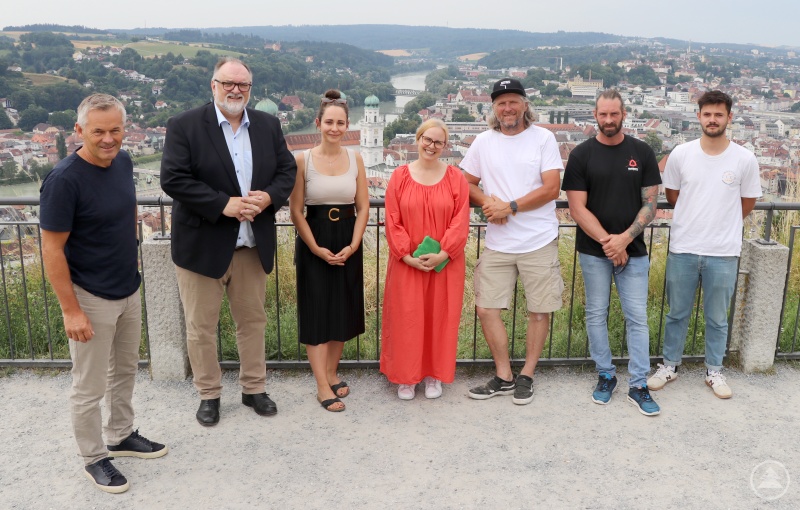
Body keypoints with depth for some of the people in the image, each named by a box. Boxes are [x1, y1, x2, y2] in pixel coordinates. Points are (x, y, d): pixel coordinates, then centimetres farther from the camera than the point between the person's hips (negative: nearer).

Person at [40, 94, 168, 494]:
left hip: (129, 291, 7)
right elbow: (52, 249, -19)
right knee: (90, 387, 9)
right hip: (91, 299, -7)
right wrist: (71, 310, -18)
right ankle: (93, 458, 27)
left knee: (124, 372, 22)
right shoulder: (64, 179, -22)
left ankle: (120, 436, 41)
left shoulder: (123, 161, -1)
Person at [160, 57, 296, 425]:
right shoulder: (184, 126, -8)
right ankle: (209, 395, 27)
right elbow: (173, 178, -16)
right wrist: (224, 205, -23)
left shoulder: (268, 125, 6)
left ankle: (254, 388, 33)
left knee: (253, 320, 16)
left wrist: (270, 196, -14)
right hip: (202, 245, -3)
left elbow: (286, 169, 7)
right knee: (201, 326, 8)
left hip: (253, 244, 4)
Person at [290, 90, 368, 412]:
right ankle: (323, 387, 5)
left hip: (348, 243, 4)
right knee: (316, 311, -1)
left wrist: (352, 246, -8)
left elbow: (363, 207, 3)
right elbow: (296, 211, -6)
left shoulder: (355, 159, 3)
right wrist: (317, 248, -12)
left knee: (343, 310, 10)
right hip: (314, 242, -3)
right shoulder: (303, 160, -5)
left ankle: (331, 373, 26)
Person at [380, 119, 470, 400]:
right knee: (406, 319, 4)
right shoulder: (400, 176, 0)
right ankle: (406, 377, 20)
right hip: (407, 264, 0)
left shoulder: (455, 177, 1)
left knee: (440, 318, 8)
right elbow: (392, 221, -3)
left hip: (445, 263, 0)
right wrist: (407, 256, -12)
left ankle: (434, 376, 24)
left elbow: (461, 221, -5)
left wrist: (443, 254, -15)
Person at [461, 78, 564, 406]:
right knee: (486, 308, 3)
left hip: (539, 242, -2)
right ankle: (504, 377, 20)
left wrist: (510, 207, -16)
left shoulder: (543, 138, -2)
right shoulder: (483, 142, 7)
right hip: (497, 243, 3)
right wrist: (486, 202, -9)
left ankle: (526, 377, 24)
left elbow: (551, 188, -9)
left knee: (539, 311, 6)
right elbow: (467, 184, 11)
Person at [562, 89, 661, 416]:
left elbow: (650, 204, 1)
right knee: (596, 314, 8)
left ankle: (638, 386, 10)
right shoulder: (582, 155, 0)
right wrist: (607, 241, -13)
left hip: (633, 251, 1)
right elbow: (578, 209, -6)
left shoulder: (642, 153, 4)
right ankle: (605, 375, 24)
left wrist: (625, 238, -13)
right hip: (593, 251, 0)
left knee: (637, 317, 1)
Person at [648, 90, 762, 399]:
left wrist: (721, 225, 11)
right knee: (677, 313, 12)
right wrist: (698, 219, 10)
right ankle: (669, 366, 27)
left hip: (724, 253, 0)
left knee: (717, 318, 12)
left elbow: (747, 205, 6)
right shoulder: (681, 154, -3)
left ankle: (714, 372, 28)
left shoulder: (745, 159, -5)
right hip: (682, 249, 1)